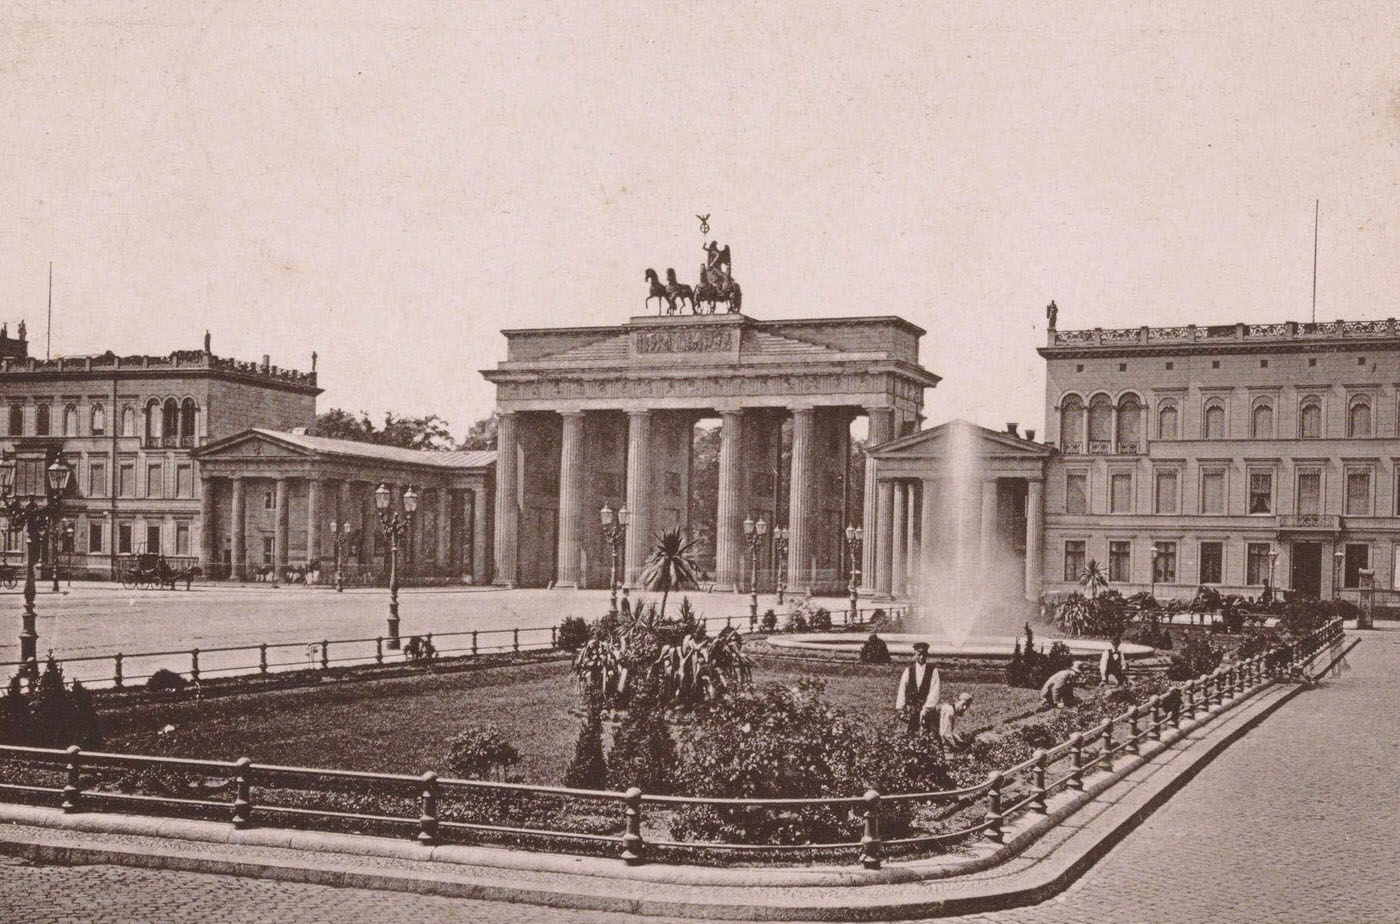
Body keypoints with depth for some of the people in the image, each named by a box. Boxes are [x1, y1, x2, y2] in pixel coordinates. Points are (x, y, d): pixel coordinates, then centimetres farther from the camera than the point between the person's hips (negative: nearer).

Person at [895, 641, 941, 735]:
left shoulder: (933, 671, 1)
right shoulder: (908, 670, 6)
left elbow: (934, 691, -5)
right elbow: (902, 690, 5)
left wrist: (927, 708, -14)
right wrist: (900, 708, -2)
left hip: (926, 708, -2)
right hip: (910, 707, 2)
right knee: (909, 733, -2)